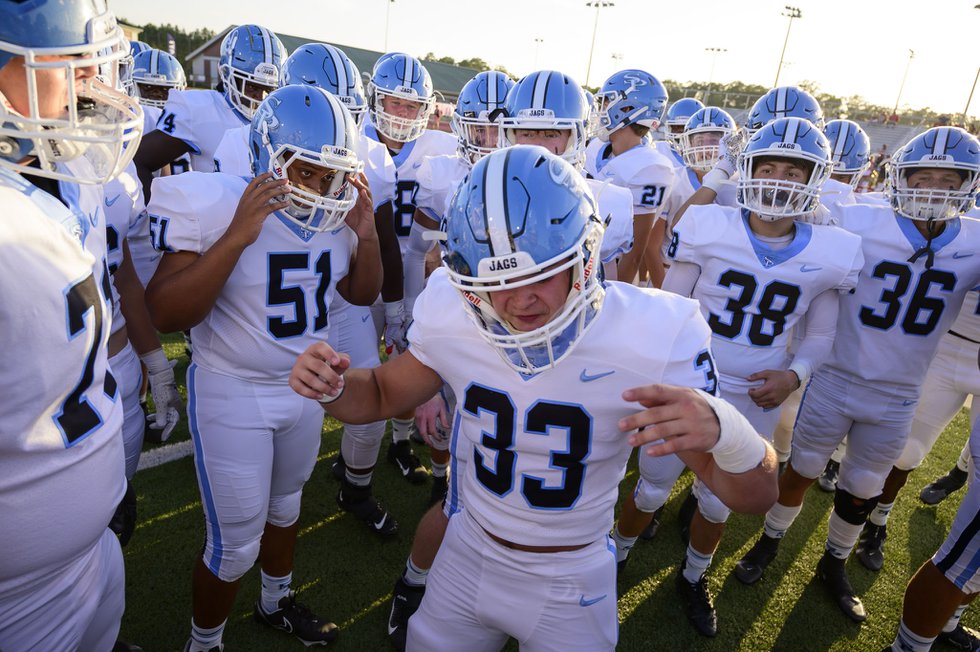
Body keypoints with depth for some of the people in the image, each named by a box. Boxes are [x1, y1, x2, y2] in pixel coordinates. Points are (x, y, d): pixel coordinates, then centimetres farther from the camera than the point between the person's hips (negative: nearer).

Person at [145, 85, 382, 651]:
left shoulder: (337, 212, -5)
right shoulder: (220, 207, -21)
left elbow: (362, 294, 6)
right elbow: (166, 314, -24)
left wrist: (366, 235, -12)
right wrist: (236, 237, -33)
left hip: (307, 387, 6)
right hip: (234, 395, -5)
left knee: (286, 502, 26)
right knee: (235, 545, 7)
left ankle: (277, 602, 53)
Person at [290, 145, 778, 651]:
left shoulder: (649, 337, -26)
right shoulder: (451, 320, -17)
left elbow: (755, 496, -21)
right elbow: (381, 395, 0)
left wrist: (721, 429, -45)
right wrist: (331, 386, -23)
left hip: (571, 588, -2)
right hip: (469, 557, 3)